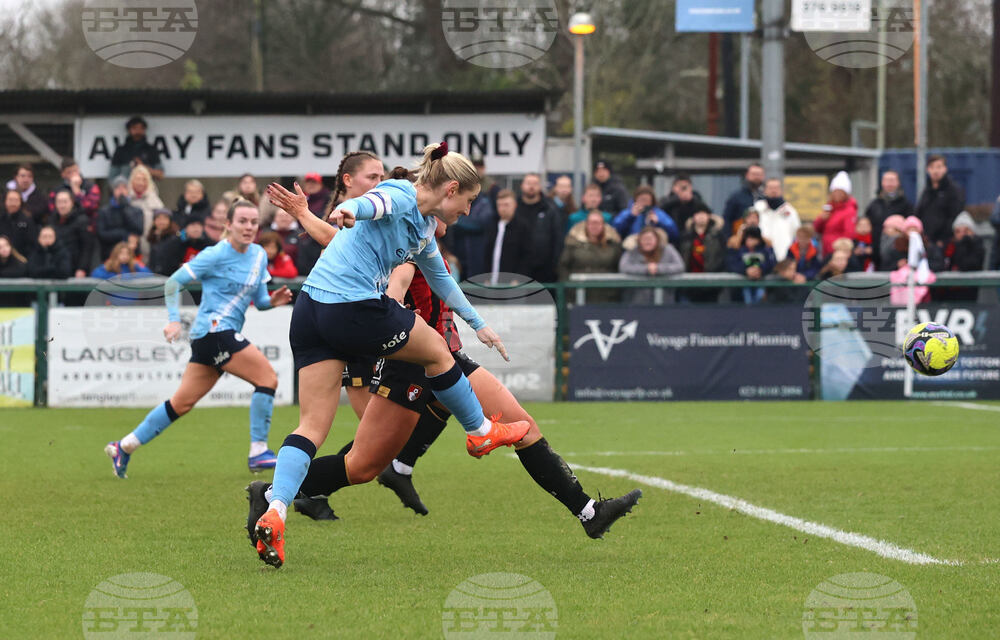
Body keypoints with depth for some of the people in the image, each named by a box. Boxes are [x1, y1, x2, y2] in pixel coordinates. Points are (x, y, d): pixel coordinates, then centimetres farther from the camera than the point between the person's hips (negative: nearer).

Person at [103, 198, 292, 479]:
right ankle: (258, 452, -10)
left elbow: (259, 300, 18)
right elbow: (173, 283, -4)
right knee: (268, 378, -14)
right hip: (214, 329, -8)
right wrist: (174, 320, -13)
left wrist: (273, 300, -3)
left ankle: (124, 447, 17)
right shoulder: (216, 255, -9)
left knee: (182, 403, 10)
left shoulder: (259, 256, 13)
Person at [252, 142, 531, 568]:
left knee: (311, 426, 1)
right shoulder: (399, 198, -6)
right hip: (355, 311, -9)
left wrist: (477, 324, 48)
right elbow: (371, 203, -30)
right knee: (436, 351, 15)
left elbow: (439, 277, 38)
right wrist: (346, 211, -54)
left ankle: (274, 512, -15)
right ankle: (481, 433, 34)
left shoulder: (423, 226, 22)